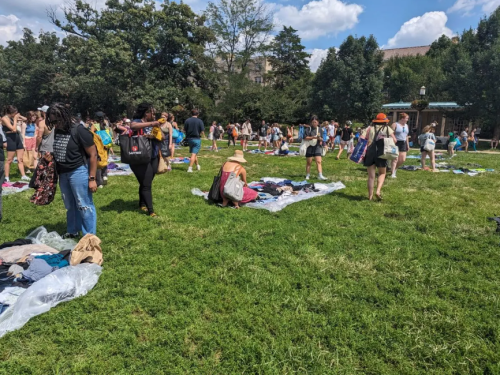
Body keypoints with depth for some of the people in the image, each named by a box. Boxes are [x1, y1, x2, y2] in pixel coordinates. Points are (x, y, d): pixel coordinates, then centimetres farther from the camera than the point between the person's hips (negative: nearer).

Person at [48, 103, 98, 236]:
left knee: (84, 206, 0)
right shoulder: (56, 131, 5)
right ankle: (72, 232, 33)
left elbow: (93, 155, -14)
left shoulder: (79, 131, -15)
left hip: (78, 172, -7)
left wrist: (92, 178, -15)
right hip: (62, 173, 7)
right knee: (69, 205, 18)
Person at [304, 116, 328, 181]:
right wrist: (313, 137, -23)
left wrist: (320, 138, -11)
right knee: (308, 162, 7)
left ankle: (320, 175, -13)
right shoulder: (308, 129, -1)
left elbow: (322, 139, 12)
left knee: (318, 161, -9)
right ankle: (307, 175, 19)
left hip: (317, 147, 2)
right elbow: (305, 137, -11)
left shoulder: (319, 130, 8)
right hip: (309, 147, -1)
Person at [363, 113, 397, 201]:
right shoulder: (387, 129, 6)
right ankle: (378, 191, -2)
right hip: (381, 153, -1)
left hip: (370, 153, 1)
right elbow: (394, 140, 2)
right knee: (382, 173, 18)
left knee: (371, 176, 8)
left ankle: (370, 196, 11)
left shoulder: (370, 128, 7)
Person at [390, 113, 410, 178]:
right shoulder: (395, 125, -5)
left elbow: (406, 136, 21)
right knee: (395, 159, -11)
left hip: (403, 143, 6)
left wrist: (408, 145, 18)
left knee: (403, 160, 1)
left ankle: (395, 168, 25)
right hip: (396, 143, -6)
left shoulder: (406, 125, 16)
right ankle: (393, 173, -9)